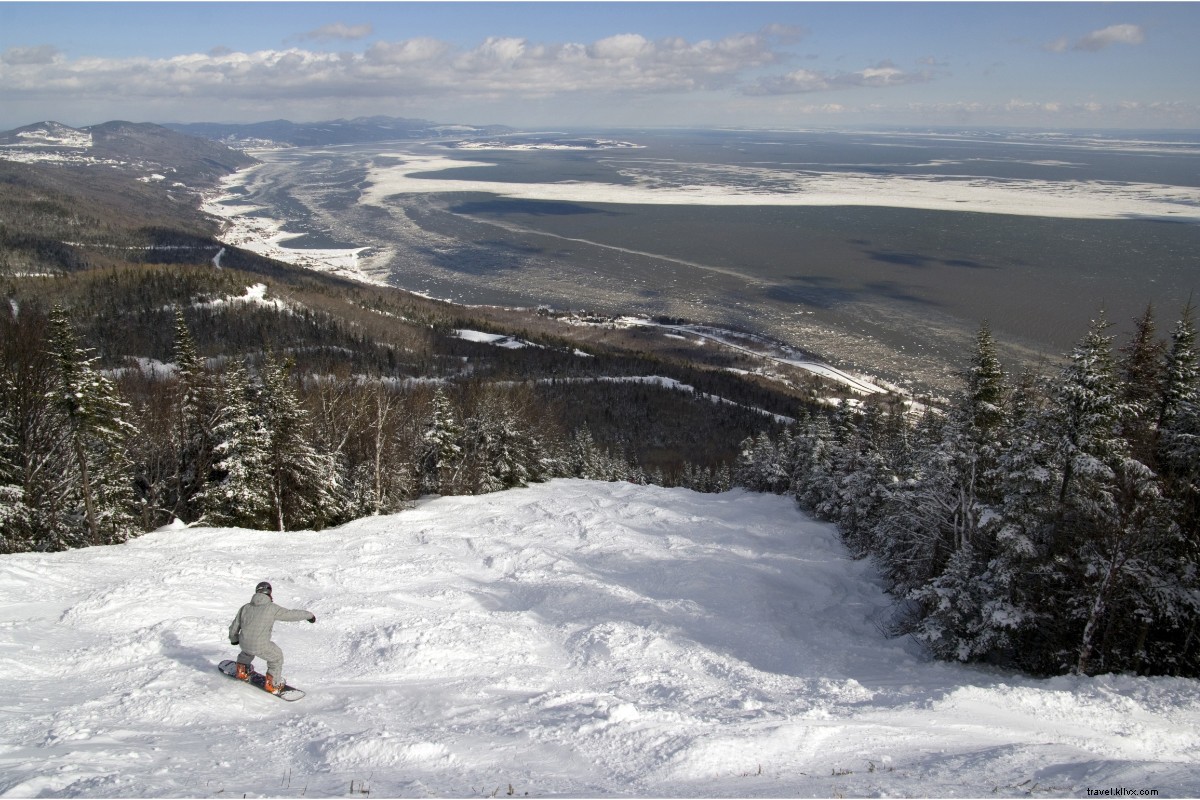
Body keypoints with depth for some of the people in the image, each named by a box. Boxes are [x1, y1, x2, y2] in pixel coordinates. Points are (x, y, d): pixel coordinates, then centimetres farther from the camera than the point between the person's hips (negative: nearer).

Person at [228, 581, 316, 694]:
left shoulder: (245, 608, 2)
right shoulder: (272, 608, -12)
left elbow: (234, 628, 11)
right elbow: (292, 614, -6)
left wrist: (234, 639, 32)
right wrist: (309, 615, 12)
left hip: (243, 643, 5)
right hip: (261, 646, -5)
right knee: (276, 657, 23)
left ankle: (242, 672, 55)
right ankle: (272, 684, 30)